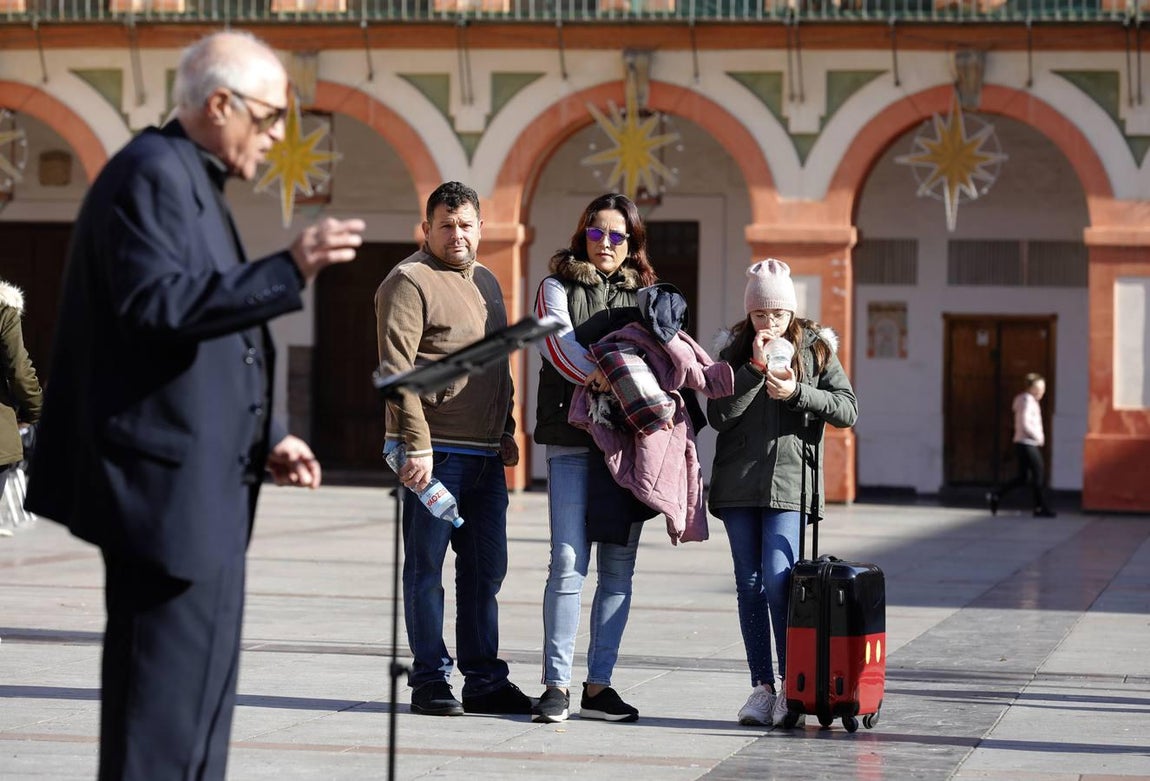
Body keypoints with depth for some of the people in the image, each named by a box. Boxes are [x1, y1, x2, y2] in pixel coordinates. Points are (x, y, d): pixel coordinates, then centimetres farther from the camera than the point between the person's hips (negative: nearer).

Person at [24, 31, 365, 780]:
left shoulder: (190, 182, 21)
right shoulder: (153, 175, -12)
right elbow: (156, 305, -26)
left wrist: (266, 436, 16)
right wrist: (288, 271, -30)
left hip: (198, 481, 11)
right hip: (169, 483, -11)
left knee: (199, 682, 13)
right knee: (173, 687, -10)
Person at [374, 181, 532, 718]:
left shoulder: (486, 282, 18)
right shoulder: (409, 282, -7)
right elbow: (396, 368, -15)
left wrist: (506, 431, 18)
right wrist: (416, 445, -20)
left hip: (485, 454, 8)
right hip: (433, 452, -8)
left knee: (486, 568, 10)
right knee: (426, 568, -1)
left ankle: (484, 681, 17)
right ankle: (430, 681, 4)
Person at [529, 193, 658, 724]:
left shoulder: (646, 295, 19)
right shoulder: (558, 288, 9)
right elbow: (558, 342, -8)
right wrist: (602, 377, -23)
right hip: (572, 440, -3)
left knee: (619, 565, 2)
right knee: (569, 561, -10)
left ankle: (599, 685, 8)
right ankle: (557, 684, -6)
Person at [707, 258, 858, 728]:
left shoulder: (815, 348, 5)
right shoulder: (735, 351, 8)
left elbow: (847, 409, 0)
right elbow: (718, 415, -2)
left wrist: (797, 393, -14)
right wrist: (755, 370, -11)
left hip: (789, 482, -3)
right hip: (737, 483, 3)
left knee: (777, 580, -13)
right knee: (749, 584, 3)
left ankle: (791, 684, -3)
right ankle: (761, 686, 8)